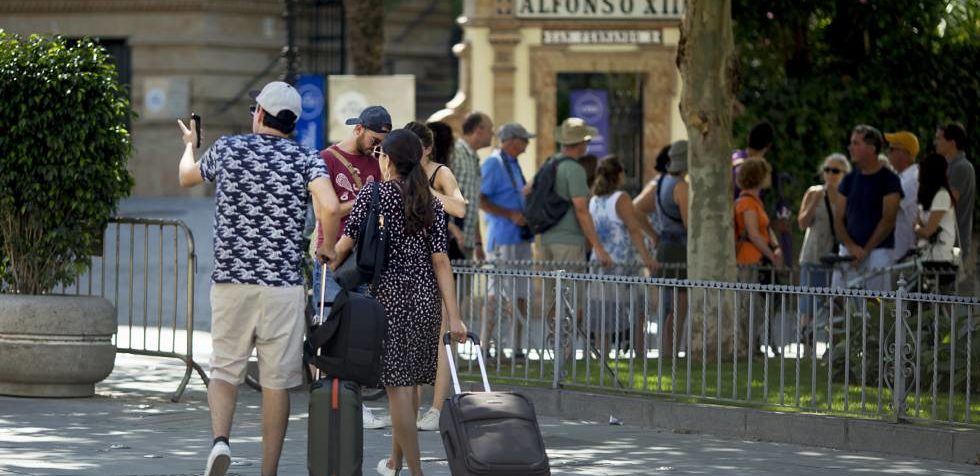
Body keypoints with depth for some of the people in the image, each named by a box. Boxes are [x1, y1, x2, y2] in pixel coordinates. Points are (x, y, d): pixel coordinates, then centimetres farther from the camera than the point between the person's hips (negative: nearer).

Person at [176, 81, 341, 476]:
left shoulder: (227, 149, 6)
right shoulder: (306, 160, 0)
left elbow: (186, 177, 27)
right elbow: (330, 208, -18)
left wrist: (189, 143, 49)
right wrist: (328, 248, 2)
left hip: (230, 281, 1)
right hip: (283, 285, -1)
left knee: (224, 370, 11)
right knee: (276, 380, 5)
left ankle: (220, 439, -16)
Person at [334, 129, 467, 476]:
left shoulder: (372, 194, -4)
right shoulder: (430, 203, 6)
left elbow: (346, 243, -5)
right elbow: (440, 261, 2)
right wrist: (454, 317, 0)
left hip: (388, 295, -5)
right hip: (425, 299, 5)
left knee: (398, 384, -4)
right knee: (409, 381, 17)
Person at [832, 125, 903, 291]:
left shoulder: (889, 180, -2)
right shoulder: (849, 180, 13)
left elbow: (888, 220, -8)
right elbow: (838, 219, 9)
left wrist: (866, 250, -12)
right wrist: (851, 246, -8)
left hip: (878, 251, -5)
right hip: (848, 252, 5)